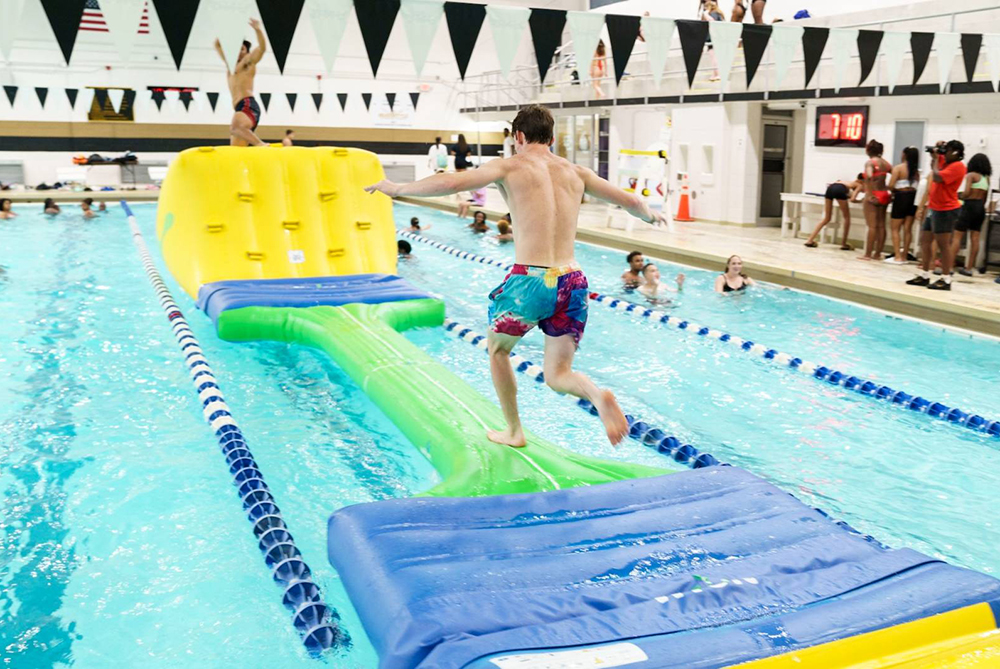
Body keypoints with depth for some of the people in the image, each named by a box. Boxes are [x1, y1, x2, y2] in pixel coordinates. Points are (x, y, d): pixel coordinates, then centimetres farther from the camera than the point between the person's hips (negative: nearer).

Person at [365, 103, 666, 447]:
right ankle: (597, 395, -16)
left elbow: (451, 182, -11)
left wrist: (397, 188, 3)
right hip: (572, 281, 4)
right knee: (558, 375, 16)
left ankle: (513, 431, 30)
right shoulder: (575, 172, 14)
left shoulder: (510, 167, 2)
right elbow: (631, 201, 19)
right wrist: (649, 213, 42)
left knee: (497, 348, 26)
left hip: (530, 280, -4)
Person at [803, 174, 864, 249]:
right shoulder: (860, 186, 21)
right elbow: (852, 199, 8)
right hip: (839, 189, -6)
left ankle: (810, 240, 5)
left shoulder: (852, 183, 40)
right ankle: (844, 244, 12)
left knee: (827, 218, 14)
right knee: (847, 217, 12)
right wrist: (858, 201, 26)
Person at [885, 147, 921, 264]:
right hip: (913, 198, 5)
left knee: (895, 229, 4)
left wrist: (894, 191, 5)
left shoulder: (898, 168, -9)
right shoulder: (916, 171, 6)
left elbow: (891, 185, -15)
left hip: (901, 197, -5)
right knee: (907, 229, 10)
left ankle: (897, 257, -3)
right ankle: (904, 256, 14)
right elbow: (918, 186, 0)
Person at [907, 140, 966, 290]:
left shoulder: (957, 166, -15)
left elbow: (937, 178, -27)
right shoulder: (944, 161, 11)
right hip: (934, 208, 10)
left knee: (943, 244, -7)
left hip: (946, 210, -10)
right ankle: (924, 275, 17)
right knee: (924, 241, 11)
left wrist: (936, 159, -13)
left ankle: (945, 280, -3)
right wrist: (936, 151, 10)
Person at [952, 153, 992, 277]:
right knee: (975, 238, 6)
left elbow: (967, 192, -17)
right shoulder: (986, 178, 12)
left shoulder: (971, 175, -7)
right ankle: (969, 268, 9)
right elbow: (985, 197, 15)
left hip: (970, 206, -7)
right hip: (981, 208, 7)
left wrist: (959, 196, 2)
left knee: (957, 237, -5)